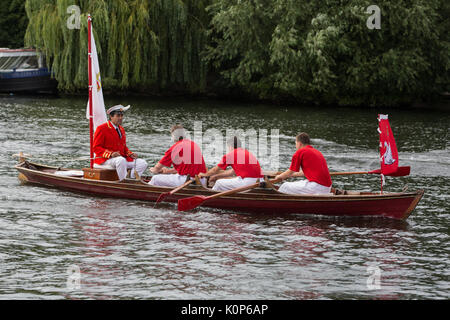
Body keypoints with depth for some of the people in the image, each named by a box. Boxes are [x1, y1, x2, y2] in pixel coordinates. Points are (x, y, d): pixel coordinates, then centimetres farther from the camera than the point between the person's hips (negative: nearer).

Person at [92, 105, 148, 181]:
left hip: (122, 159, 8)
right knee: (121, 160, -40)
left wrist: (130, 154, 2)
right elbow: (96, 148, -9)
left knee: (142, 163, -8)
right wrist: (111, 154, -24)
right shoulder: (102, 128, -4)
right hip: (105, 160, -8)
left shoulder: (121, 129, 21)